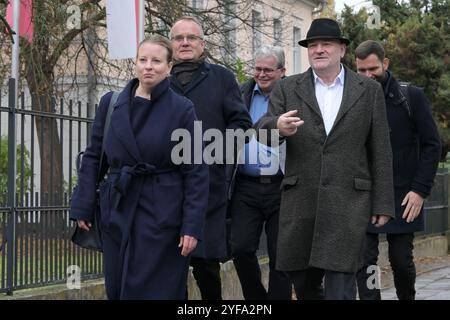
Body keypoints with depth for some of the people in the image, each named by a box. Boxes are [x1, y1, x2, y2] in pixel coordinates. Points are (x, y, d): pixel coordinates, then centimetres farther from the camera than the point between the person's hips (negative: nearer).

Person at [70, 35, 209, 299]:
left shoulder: (182, 109, -5)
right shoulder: (110, 103, 5)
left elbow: (196, 171, -6)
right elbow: (93, 157, 9)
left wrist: (192, 226, -12)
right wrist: (82, 207, 2)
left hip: (163, 212, -3)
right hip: (117, 209, 4)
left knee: (155, 290, 0)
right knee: (117, 288, 11)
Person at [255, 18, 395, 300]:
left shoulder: (369, 90, 6)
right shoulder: (287, 89, 8)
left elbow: (380, 151, 6)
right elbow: (261, 132, -5)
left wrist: (383, 203, 2)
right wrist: (278, 127, -29)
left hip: (348, 201, -2)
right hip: (300, 200, 2)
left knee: (340, 287, -7)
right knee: (303, 283, 11)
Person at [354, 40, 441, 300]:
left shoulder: (411, 97, -1)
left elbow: (432, 145, -1)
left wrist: (420, 190, -9)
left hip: (403, 197, -1)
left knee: (402, 260, 6)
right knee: (365, 261, -6)